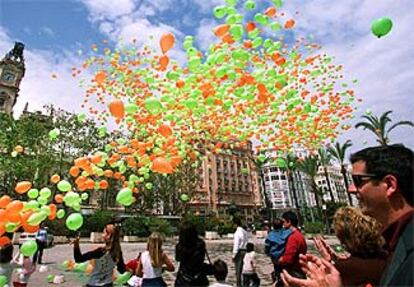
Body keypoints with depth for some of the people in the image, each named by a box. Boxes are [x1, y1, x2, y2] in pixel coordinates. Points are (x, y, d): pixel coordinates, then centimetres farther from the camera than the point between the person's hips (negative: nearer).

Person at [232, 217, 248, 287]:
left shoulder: (237, 232, -18)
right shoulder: (245, 232, 6)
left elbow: (236, 245, -18)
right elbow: (246, 243, 10)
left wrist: (234, 255, -11)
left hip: (239, 252, -8)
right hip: (244, 250, 8)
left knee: (238, 270, 4)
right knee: (243, 269, 18)